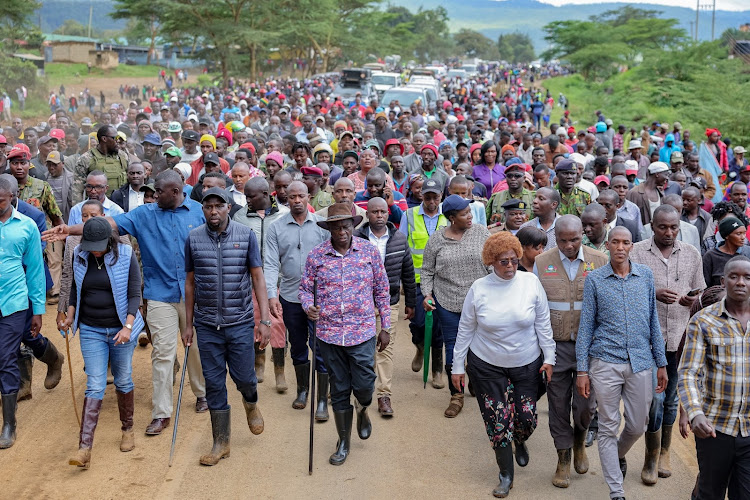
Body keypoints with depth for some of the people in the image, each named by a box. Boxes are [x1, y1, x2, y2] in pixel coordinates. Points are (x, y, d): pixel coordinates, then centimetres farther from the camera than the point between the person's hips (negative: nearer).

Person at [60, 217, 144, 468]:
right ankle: (85, 448, -9)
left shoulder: (125, 255, -12)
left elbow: (135, 294, -11)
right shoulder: (79, 255, -2)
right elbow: (75, 287, 14)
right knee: (95, 386, -6)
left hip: (121, 329, -1)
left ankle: (128, 430, 33)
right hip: (91, 330, 2)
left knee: (123, 381, 11)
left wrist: (128, 327, -20)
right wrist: (70, 316, 10)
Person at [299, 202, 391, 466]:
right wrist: (309, 306, -16)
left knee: (363, 386, -3)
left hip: (363, 332, -1)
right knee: (339, 389, 10)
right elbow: (305, 288, 6)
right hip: (329, 333, 1)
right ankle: (344, 442, 27)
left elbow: (382, 289, 5)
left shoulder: (369, 250, -2)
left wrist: (385, 327, 6)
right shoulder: (316, 255, -2)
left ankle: (362, 411, 34)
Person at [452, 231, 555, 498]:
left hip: (527, 364, 1)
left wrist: (549, 356, 0)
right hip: (487, 366, 0)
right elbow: (465, 330, -1)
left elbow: (543, 323, 0)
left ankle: (520, 443, 43)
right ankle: (506, 476, 22)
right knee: (498, 422, 3)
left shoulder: (531, 282, -8)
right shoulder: (478, 288, -8)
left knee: (526, 418, 5)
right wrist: (458, 366, 1)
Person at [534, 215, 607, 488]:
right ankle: (563, 459, 25)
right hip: (556, 344, 1)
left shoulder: (599, 261, -2)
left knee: (586, 404, 4)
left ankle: (579, 442, 36)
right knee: (558, 403, 8)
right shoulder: (542, 262, -1)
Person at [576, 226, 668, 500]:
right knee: (609, 427, 3)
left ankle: (618, 455, 44)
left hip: (641, 362, 2)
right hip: (606, 362, -2)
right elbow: (586, 325, 1)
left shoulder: (646, 275, 5)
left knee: (638, 426, 11)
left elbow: (653, 321, 10)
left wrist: (661, 363, 8)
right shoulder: (594, 279, -1)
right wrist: (582, 369, -3)